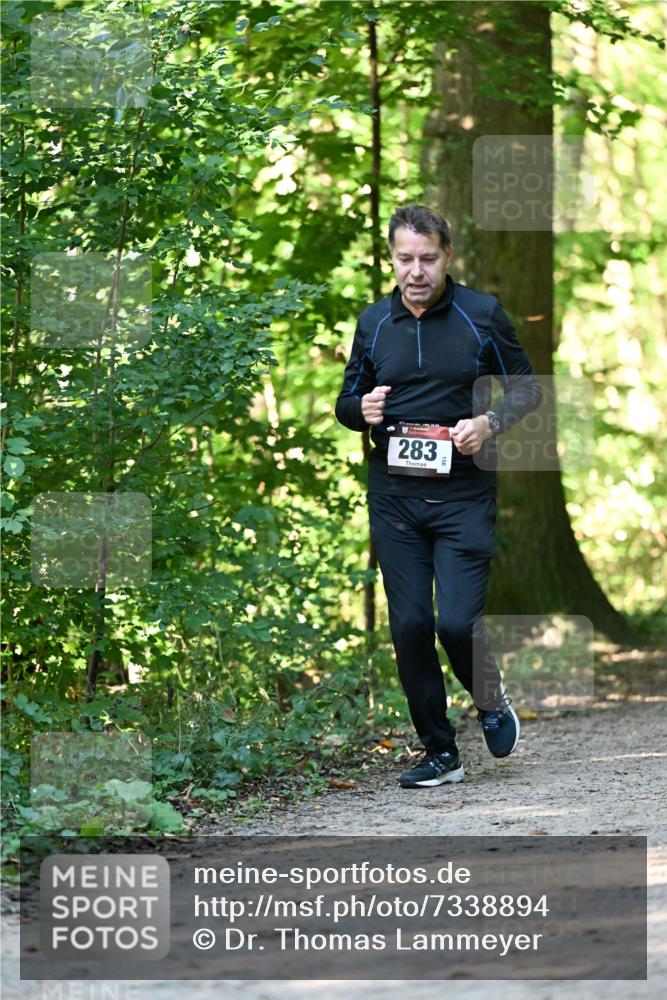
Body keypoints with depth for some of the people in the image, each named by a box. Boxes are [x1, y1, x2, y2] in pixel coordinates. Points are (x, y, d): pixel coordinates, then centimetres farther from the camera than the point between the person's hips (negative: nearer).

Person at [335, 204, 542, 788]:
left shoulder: (481, 314, -1)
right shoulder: (374, 322, 7)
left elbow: (526, 388, 6)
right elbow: (347, 400, 18)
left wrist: (490, 422, -13)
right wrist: (362, 410, -6)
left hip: (464, 498, -3)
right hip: (393, 499, 3)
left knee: (457, 622, -13)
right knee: (410, 626, 1)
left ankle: (491, 700, 19)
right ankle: (440, 752, 13)